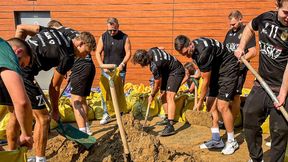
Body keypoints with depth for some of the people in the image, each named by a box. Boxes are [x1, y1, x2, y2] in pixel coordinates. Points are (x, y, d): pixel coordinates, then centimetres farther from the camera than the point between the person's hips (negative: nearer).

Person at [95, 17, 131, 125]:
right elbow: (98, 53, 3)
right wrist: (102, 65, -9)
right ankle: (106, 114, 12)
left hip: (120, 70, -2)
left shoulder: (124, 38, -2)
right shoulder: (103, 37, 3)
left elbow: (128, 53, -3)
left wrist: (122, 64, -16)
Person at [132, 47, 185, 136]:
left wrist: (152, 95, 0)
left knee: (169, 96, -23)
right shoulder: (151, 51, -11)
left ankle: (170, 126, -30)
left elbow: (157, 85, -19)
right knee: (163, 95, 12)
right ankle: (168, 118, 28)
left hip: (176, 72, -10)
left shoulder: (154, 65, -34)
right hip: (167, 70, 10)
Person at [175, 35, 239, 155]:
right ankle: (216, 140, 12)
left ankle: (232, 142, 2)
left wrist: (200, 102, -13)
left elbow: (206, 81, -22)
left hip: (228, 70, -9)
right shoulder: (193, 49, -4)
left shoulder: (203, 51, -31)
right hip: (216, 70, 9)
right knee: (210, 104, 4)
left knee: (222, 106, -15)